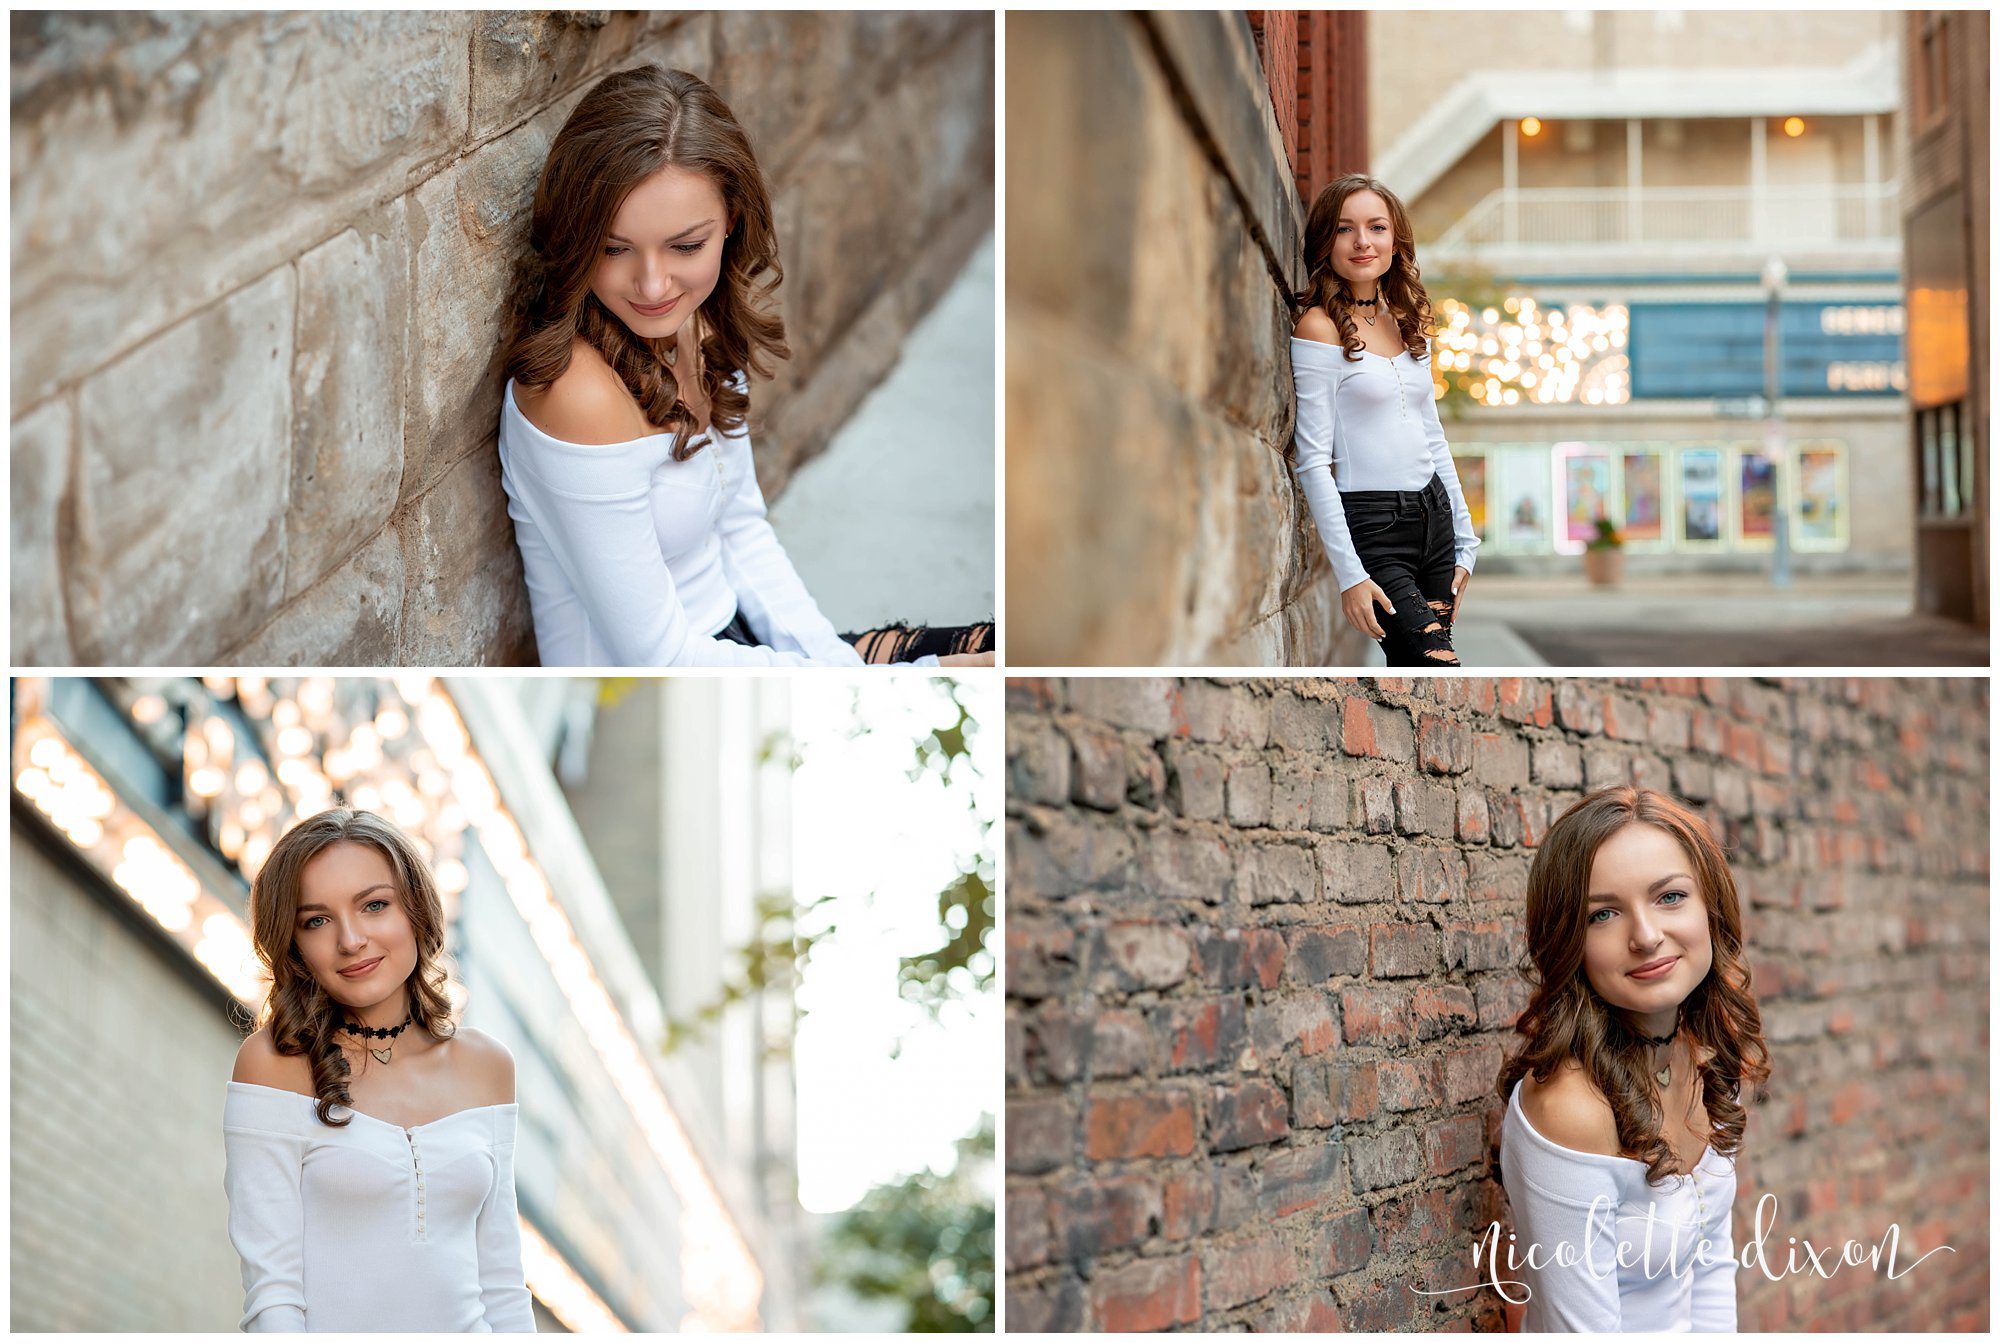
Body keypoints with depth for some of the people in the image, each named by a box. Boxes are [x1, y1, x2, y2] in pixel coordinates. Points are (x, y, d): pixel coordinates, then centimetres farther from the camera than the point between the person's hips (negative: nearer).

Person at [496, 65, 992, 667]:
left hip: (732, 636, 7)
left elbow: (740, 529, 7)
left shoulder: (704, 326, -3)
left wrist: (832, 657, -8)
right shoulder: (583, 395, -28)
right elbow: (657, 658, -24)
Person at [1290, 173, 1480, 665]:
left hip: (1434, 512, 7)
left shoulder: (1407, 322, 12)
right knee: (1438, 664, -17)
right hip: (1373, 526, -7)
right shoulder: (1321, 327, -9)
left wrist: (1464, 541, 15)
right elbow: (1313, 461, -12)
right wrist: (1349, 574, -16)